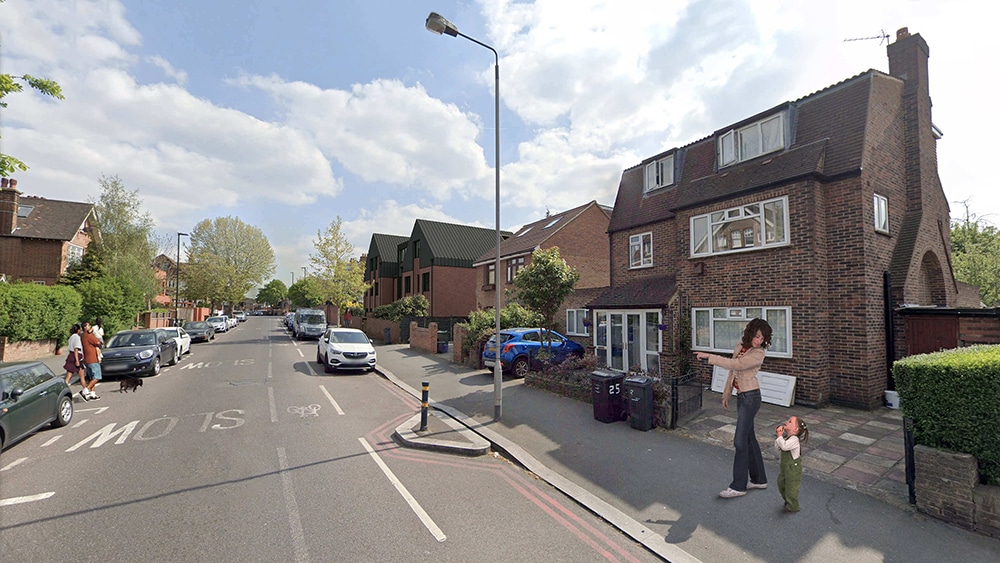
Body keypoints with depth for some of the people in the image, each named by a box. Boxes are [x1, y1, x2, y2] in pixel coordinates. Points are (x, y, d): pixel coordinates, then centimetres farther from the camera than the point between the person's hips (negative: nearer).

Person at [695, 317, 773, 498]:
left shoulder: (759, 353, -16)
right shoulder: (740, 346, 7)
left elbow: (734, 365, -28)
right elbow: (732, 372, 14)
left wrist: (709, 357, -27)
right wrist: (726, 394, 18)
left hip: (750, 397, -8)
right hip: (741, 396, 8)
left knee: (740, 441, -5)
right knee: (749, 439, 16)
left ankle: (738, 486, 6)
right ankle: (759, 479, 29)